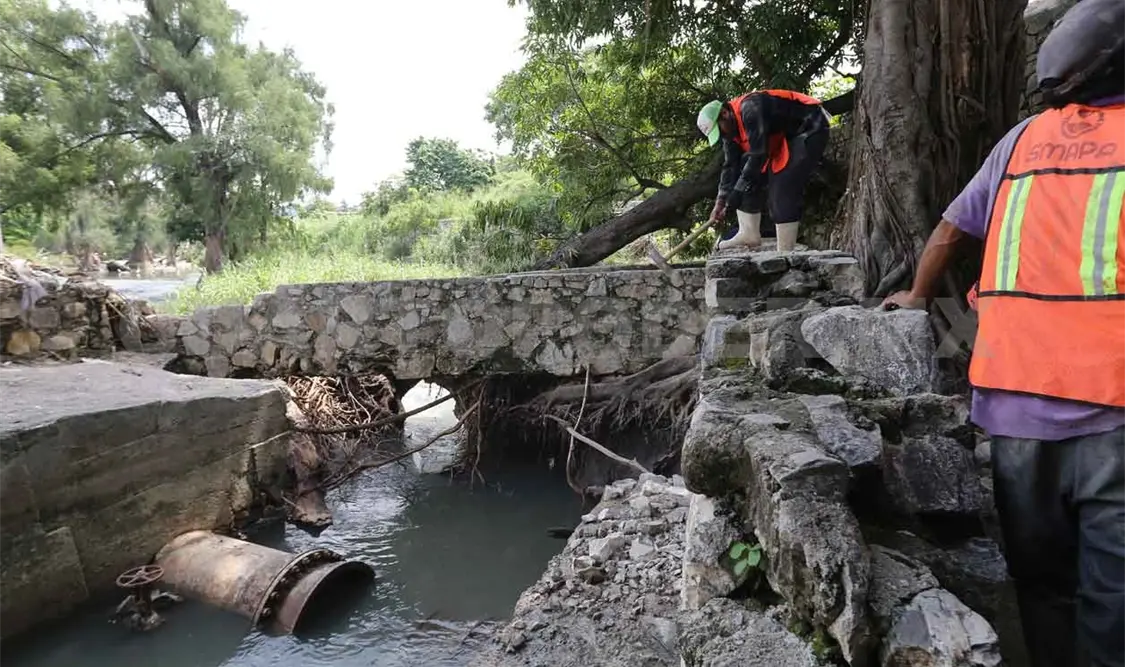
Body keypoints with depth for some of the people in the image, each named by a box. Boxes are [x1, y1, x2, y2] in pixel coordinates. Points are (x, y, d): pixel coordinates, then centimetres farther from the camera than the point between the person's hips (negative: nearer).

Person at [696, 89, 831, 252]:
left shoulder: (750, 108, -29)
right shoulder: (732, 129, 1)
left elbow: (758, 154, -32)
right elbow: (731, 165, 2)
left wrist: (738, 191, -28)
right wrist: (721, 201, -5)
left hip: (810, 128, -10)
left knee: (784, 188, -20)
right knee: (753, 179, 3)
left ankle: (784, 254, -18)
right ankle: (749, 233, 5)